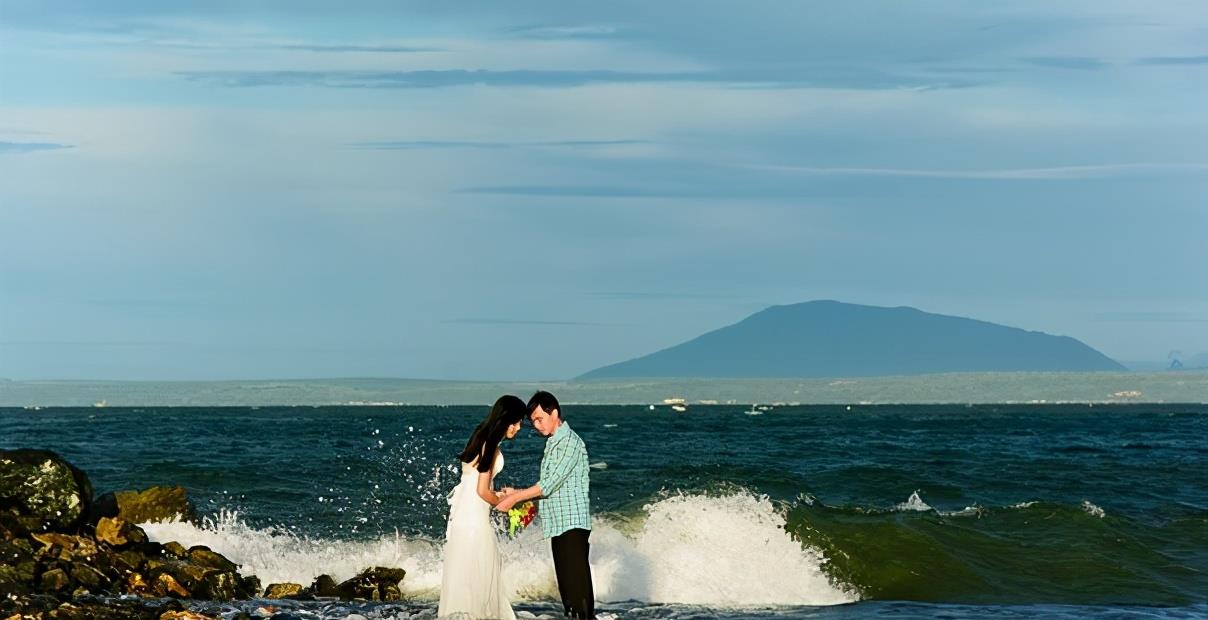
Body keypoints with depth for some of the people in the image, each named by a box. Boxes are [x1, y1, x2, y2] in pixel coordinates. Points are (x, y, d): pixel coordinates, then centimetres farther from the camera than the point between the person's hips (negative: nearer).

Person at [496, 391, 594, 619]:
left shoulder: (570, 442, -10)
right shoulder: (553, 444, 19)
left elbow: (551, 483, -15)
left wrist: (516, 497, -12)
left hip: (572, 523, -9)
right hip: (557, 524, 9)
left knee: (578, 582, -13)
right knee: (565, 585, 8)